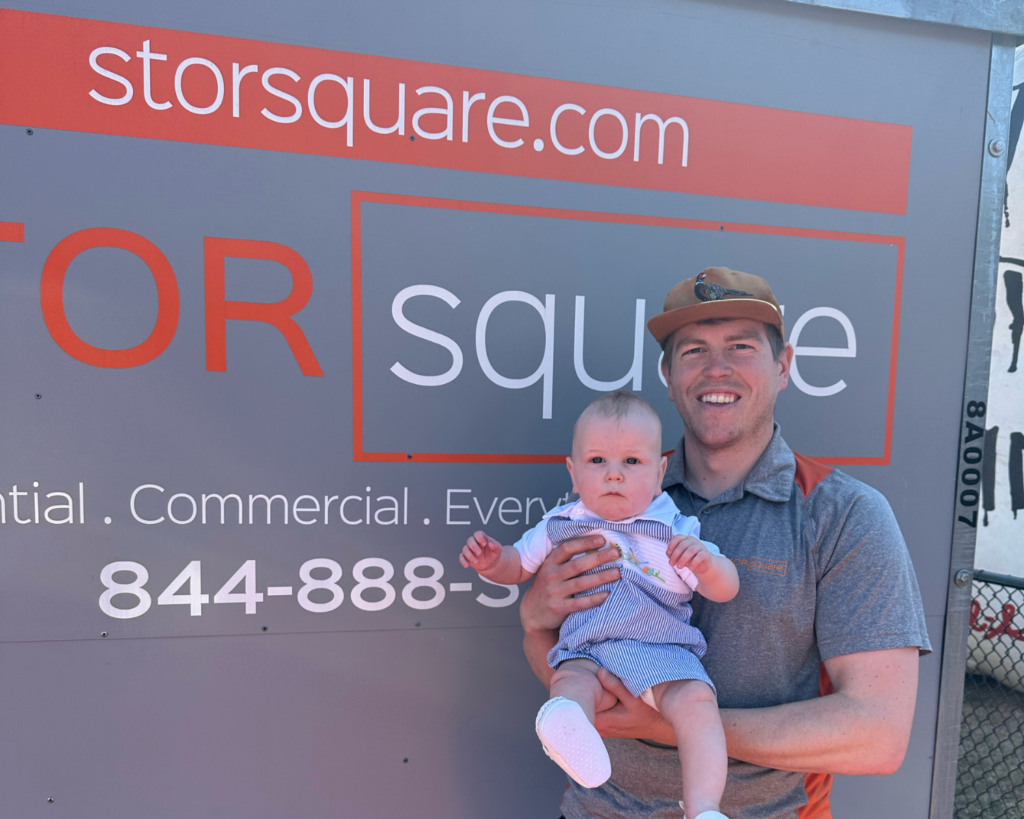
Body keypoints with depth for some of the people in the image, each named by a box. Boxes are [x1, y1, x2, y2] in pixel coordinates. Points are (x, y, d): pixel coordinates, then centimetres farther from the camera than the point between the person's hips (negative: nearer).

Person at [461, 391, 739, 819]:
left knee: (696, 700, -26)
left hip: (661, 652, 0)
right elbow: (517, 565, 20)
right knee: (570, 680, -31)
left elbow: (725, 590, 2)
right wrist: (490, 561, -5)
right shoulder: (560, 527, 9)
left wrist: (705, 561, -22)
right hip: (586, 650, 0)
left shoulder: (675, 532, 4)